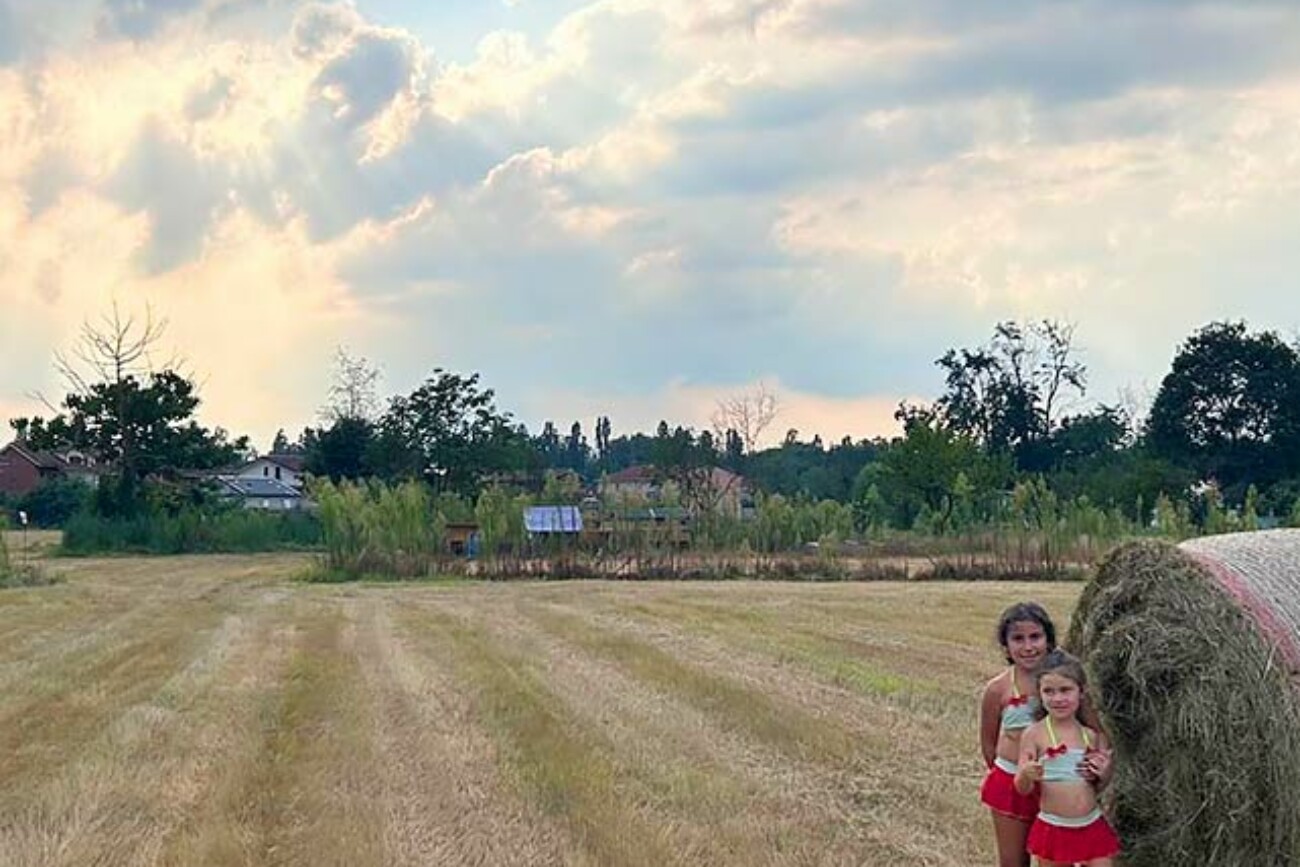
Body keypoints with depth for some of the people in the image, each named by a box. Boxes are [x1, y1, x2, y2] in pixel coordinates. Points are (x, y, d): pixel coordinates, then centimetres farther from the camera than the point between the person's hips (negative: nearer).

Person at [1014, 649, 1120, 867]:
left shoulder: (1092, 735, 2)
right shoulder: (1034, 734, -8)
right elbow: (1022, 789, -8)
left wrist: (1103, 774, -8)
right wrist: (1026, 775, -30)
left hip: (1092, 826, 3)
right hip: (1053, 829, -2)